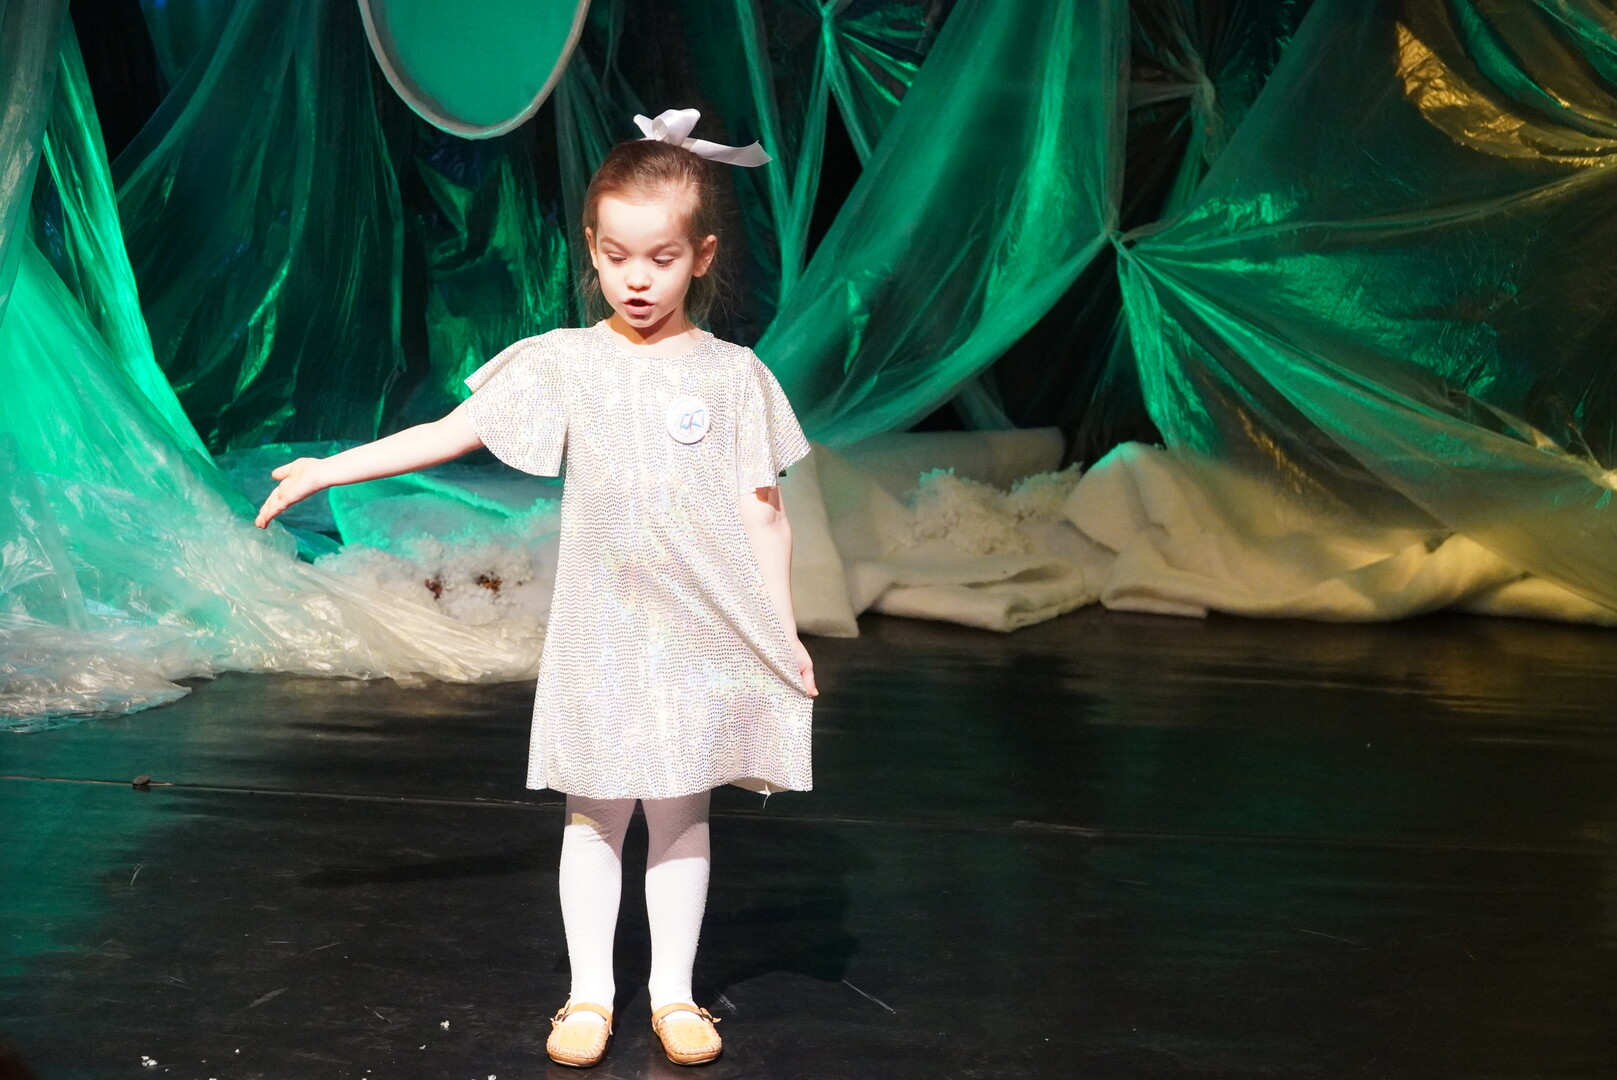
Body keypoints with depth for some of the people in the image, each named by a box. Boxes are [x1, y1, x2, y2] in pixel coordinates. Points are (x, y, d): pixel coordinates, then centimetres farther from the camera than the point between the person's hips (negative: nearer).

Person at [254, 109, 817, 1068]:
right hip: (603, 629, 1)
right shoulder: (565, 362, 0)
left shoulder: (734, 375, -1)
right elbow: (452, 433, 0)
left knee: (682, 812, 9)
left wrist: (785, 632, 0)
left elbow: (766, 513, 1)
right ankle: (589, 994, 21)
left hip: (707, 632, 0)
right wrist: (328, 469, -4)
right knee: (594, 813, 8)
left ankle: (675, 992, 23)